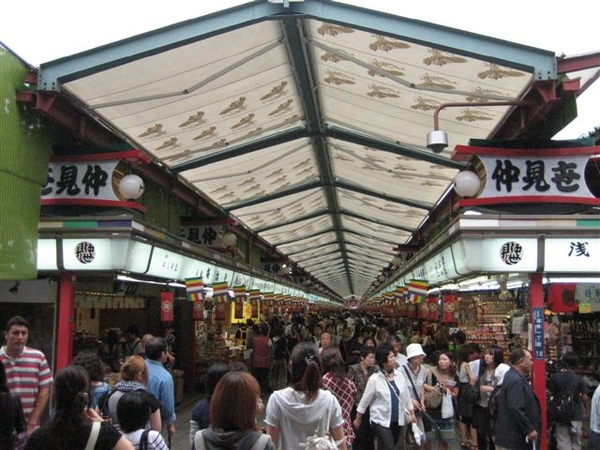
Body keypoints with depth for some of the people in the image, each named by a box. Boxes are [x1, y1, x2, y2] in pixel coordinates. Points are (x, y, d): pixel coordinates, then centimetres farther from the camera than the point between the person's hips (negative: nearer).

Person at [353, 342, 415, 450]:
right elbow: (365, 400, -3)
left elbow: (406, 396, 13)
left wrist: (412, 414, 15)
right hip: (381, 422, -5)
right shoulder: (374, 379, -10)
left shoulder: (399, 375, 3)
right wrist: (358, 419, 2)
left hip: (399, 421, 5)